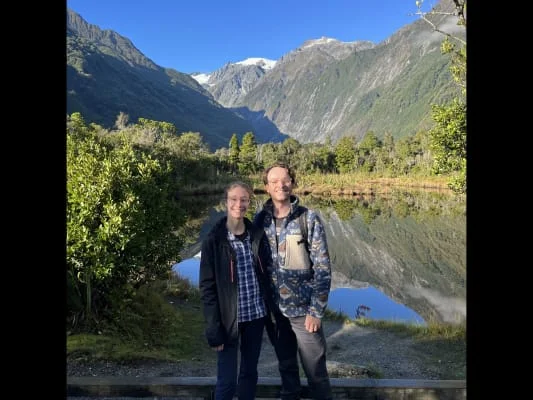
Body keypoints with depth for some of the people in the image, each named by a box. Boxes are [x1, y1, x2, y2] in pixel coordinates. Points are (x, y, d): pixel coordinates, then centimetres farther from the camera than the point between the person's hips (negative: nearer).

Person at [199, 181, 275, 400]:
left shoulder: (257, 235, 2)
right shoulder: (214, 240, -10)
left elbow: (267, 272, 10)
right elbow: (207, 287, -9)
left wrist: (272, 309, 6)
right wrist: (214, 328, -13)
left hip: (256, 315, 4)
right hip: (230, 318, -4)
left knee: (250, 373, 17)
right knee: (227, 380, 2)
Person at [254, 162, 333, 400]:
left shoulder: (309, 219, -8)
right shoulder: (260, 220, 0)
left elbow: (323, 268, -9)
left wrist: (316, 311, -13)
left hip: (303, 308, -3)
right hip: (274, 308, 3)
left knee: (315, 370, 7)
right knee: (286, 366, 19)